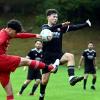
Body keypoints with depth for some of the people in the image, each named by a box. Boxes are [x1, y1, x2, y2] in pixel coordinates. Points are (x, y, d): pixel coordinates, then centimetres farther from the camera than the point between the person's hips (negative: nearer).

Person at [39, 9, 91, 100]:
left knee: (70, 56, -31)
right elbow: (47, 30, -27)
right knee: (44, 80, 0)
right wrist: (61, 25, -39)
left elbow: (74, 27, 1)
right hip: (47, 57, -2)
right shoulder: (45, 27, -3)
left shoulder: (60, 28, 6)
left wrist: (86, 24, -9)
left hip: (58, 55, 2)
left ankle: (72, 78, -41)